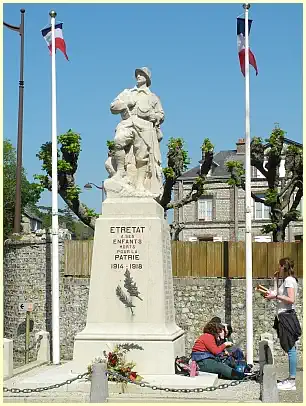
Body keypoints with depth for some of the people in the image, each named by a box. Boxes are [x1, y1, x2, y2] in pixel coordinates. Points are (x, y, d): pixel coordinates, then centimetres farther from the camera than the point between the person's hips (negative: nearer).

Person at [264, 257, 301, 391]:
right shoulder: (286, 280, 19)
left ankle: (291, 381, -9)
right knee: (290, 348, 10)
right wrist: (276, 280, 22)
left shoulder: (289, 280, -11)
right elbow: (278, 295, 21)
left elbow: (291, 300, -20)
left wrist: (275, 296, -17)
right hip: (283, 317, 10)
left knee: (290, 348, -9)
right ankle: (291, 379, 14)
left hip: (287, 316, -10)